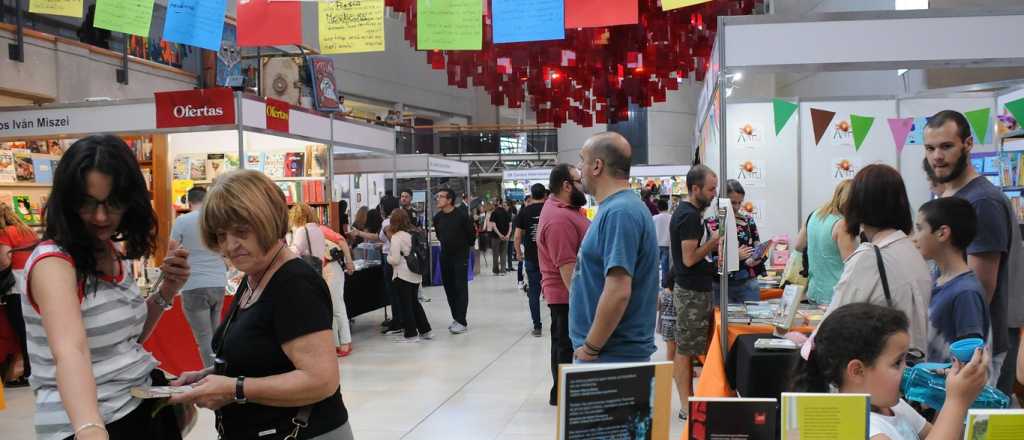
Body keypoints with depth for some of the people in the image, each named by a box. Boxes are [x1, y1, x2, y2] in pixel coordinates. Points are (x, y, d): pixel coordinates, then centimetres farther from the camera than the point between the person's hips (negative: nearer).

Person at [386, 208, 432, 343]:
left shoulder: (396, 237, -14)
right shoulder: (412, 234, 7)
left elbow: (395, 260, -17)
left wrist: (388, 257, 4)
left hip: (402, 276, -7)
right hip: (416, 275, 7)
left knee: (405, 305, 2)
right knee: (414, 303, 18)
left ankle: (411, 334, 7)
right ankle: (425, 330, 21)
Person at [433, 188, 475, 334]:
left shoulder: (461, 216, -15)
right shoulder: (437, 217, 2)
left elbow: (471, 234, -4)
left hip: (460, 256, -6)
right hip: (445, 256, 6)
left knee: (461, 288, -5)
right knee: (449, 288, 9)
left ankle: (462, 322, -4)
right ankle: (456, 318, 19)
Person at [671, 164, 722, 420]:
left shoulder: (686, 211, 13)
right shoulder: (690, 216, -18)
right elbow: (689, 258, -22)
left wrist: (712, 243, 7)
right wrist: (714, 241, -11)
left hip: (694, 289, 10)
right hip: (692, 292, -10)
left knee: (687, 348, 14)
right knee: (686, 349, -3)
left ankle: (688, 401, 22)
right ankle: (688, 407, 5)